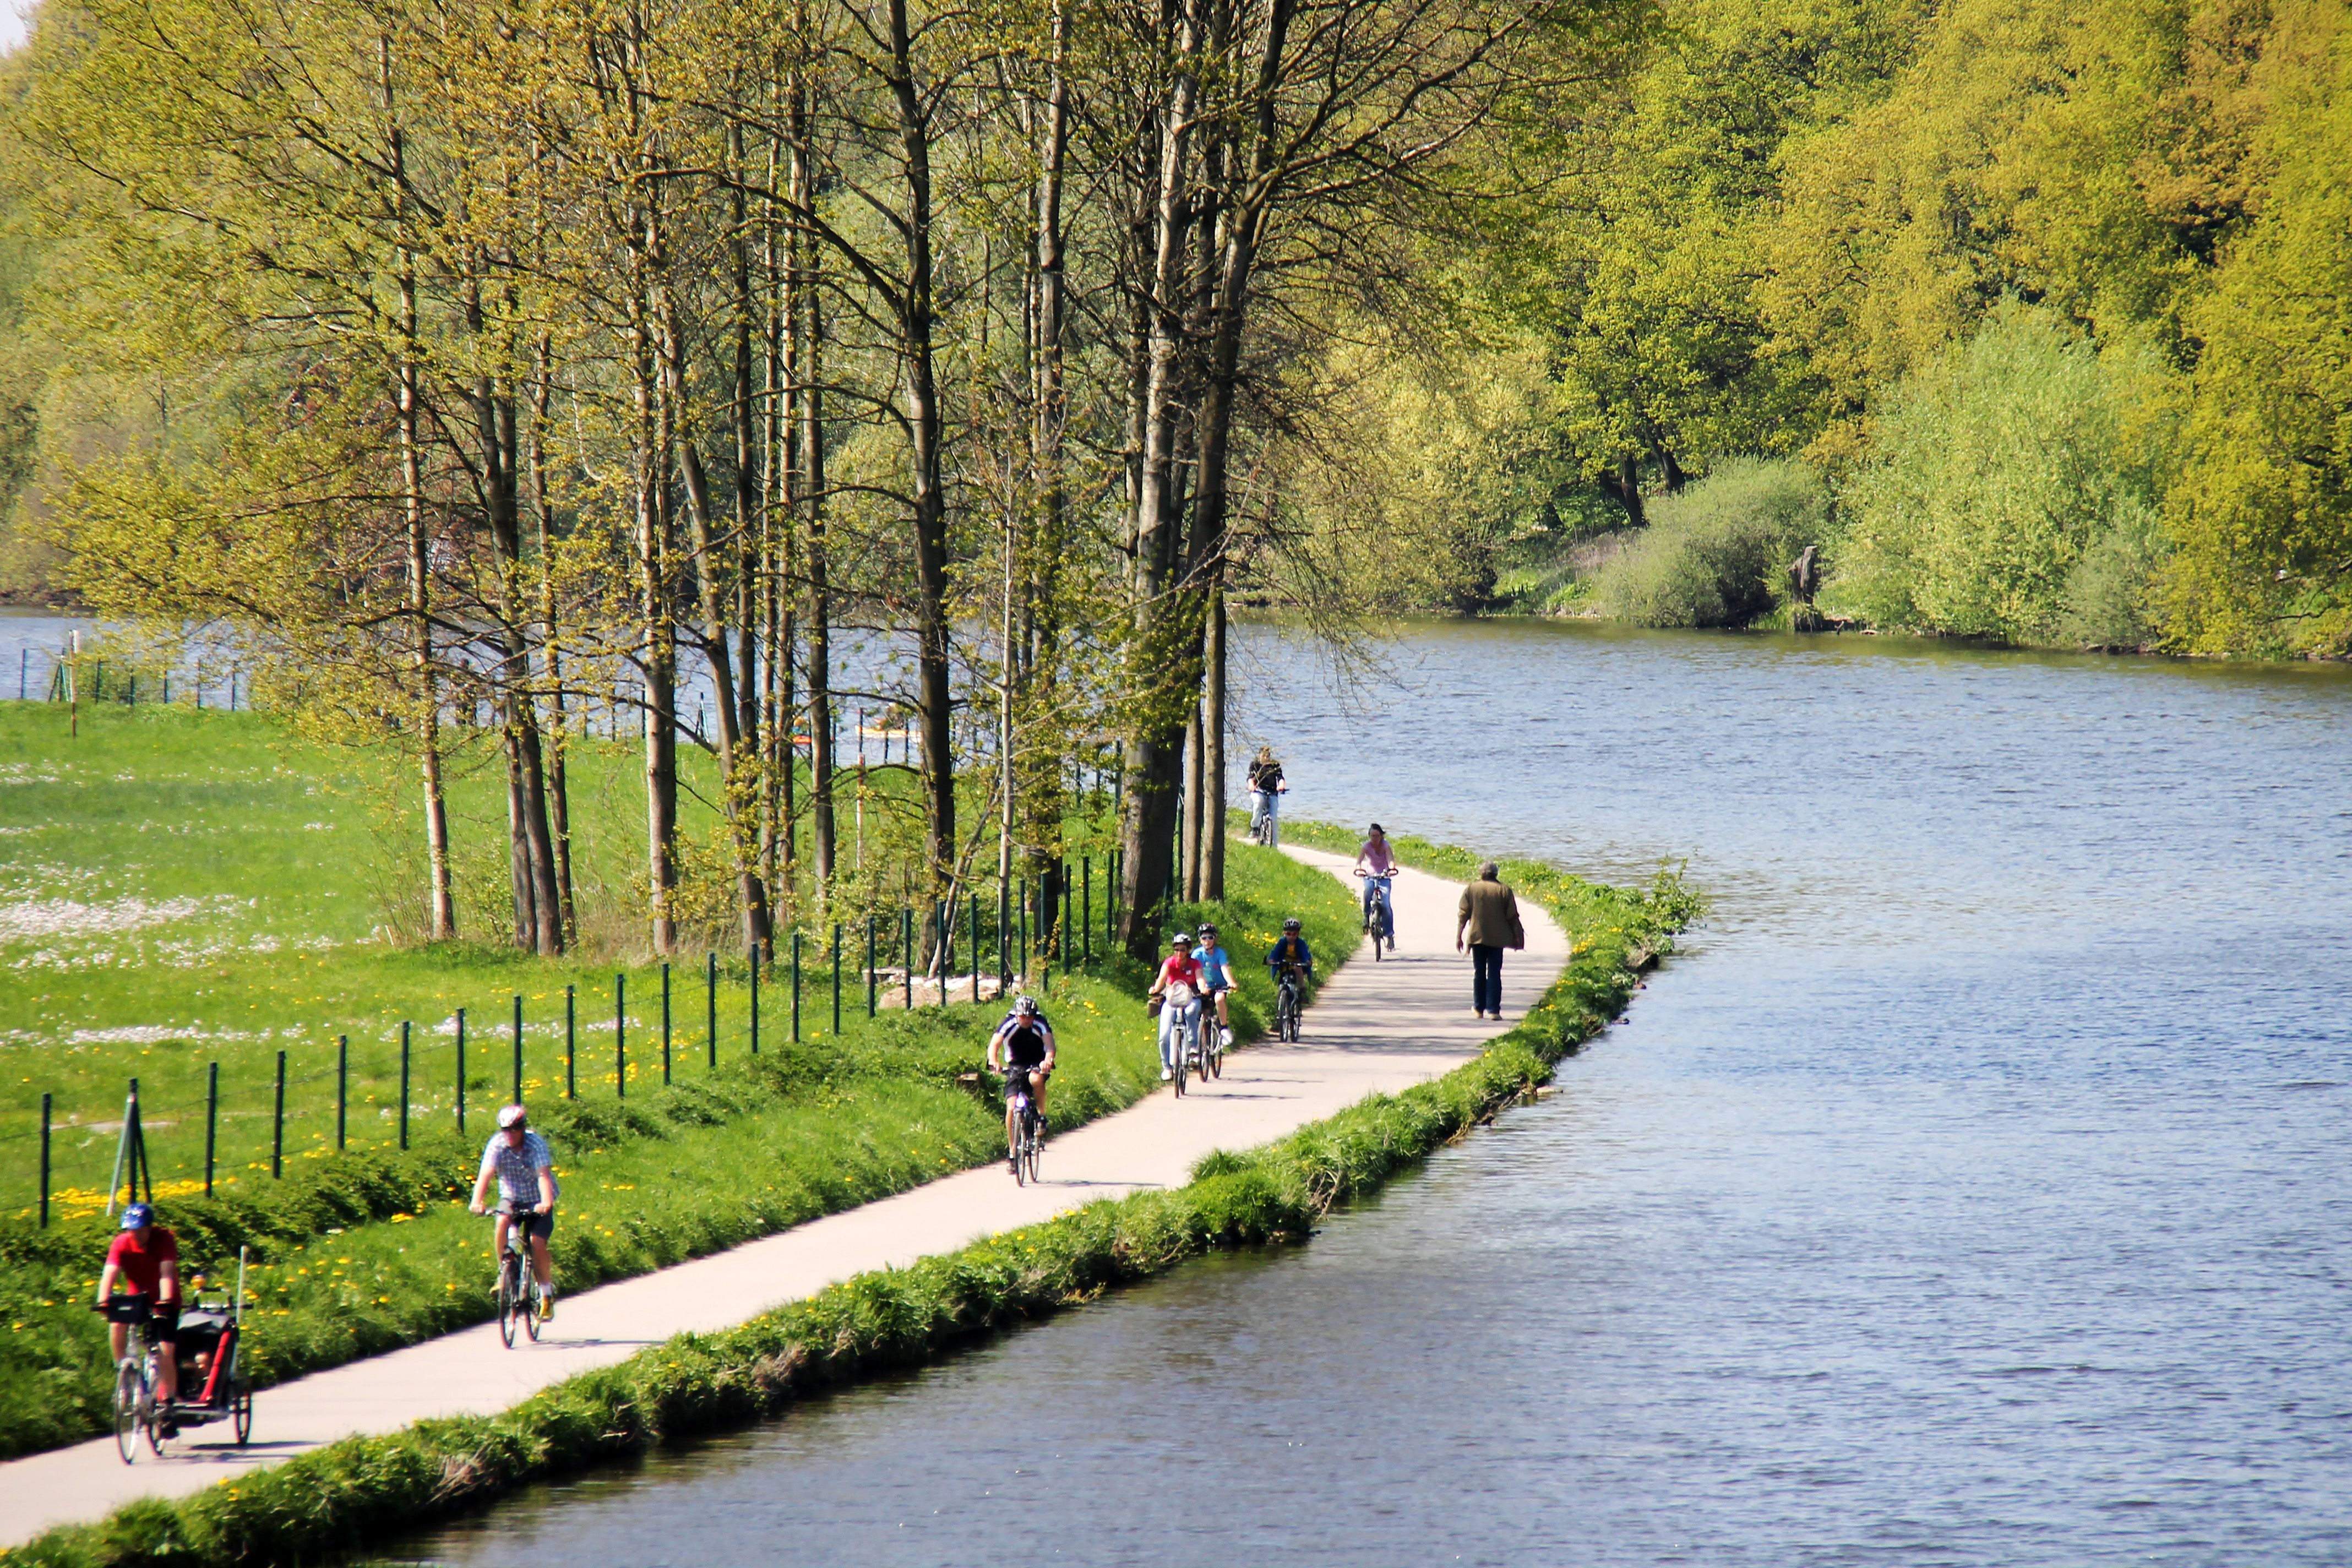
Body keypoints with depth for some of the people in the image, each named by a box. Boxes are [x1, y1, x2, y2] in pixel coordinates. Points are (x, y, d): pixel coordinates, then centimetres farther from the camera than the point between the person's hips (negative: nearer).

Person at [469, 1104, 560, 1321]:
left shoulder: (536, 1144, -22)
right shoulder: (497, 1144, -17)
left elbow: (544, 1175, -34)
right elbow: (486, 1174, -29)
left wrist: (546, 1202, -52)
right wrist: (478, 1201, -46)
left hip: (537, 1202, -2)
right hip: (511, 1198, 2)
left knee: (537, 1244, -17)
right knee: (502, 1224, -29)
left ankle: (547, 1293, 1)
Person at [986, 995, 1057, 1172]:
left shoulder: (1040, 1025, -17)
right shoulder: (1009, 1025, -17)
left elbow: (1050, 1045, -30)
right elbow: (994, 1045, -28)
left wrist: (1048, 1060, -52)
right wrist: (994, 1063, -48)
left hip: (1037, 1065, -1)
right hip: (1015, 1067, 1)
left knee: (1036, 1079, -37)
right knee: (1011, 1108, -15)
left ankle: (1042, 1115, -14)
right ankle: (1012, 1151, -3)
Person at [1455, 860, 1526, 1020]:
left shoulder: (1471, 890, 2)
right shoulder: (1504, 891, 0)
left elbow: (1463, 915, 0)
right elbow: (1513, 917, 0)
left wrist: (1458, 936, 3)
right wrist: (1517, 937, 8)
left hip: (1477, 936, 1)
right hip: (1497, 939, -1)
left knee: (1479, 973, 12)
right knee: (1494, 974, 0)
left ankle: (1479, 1008, 17)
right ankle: (1493, 1010, -7)